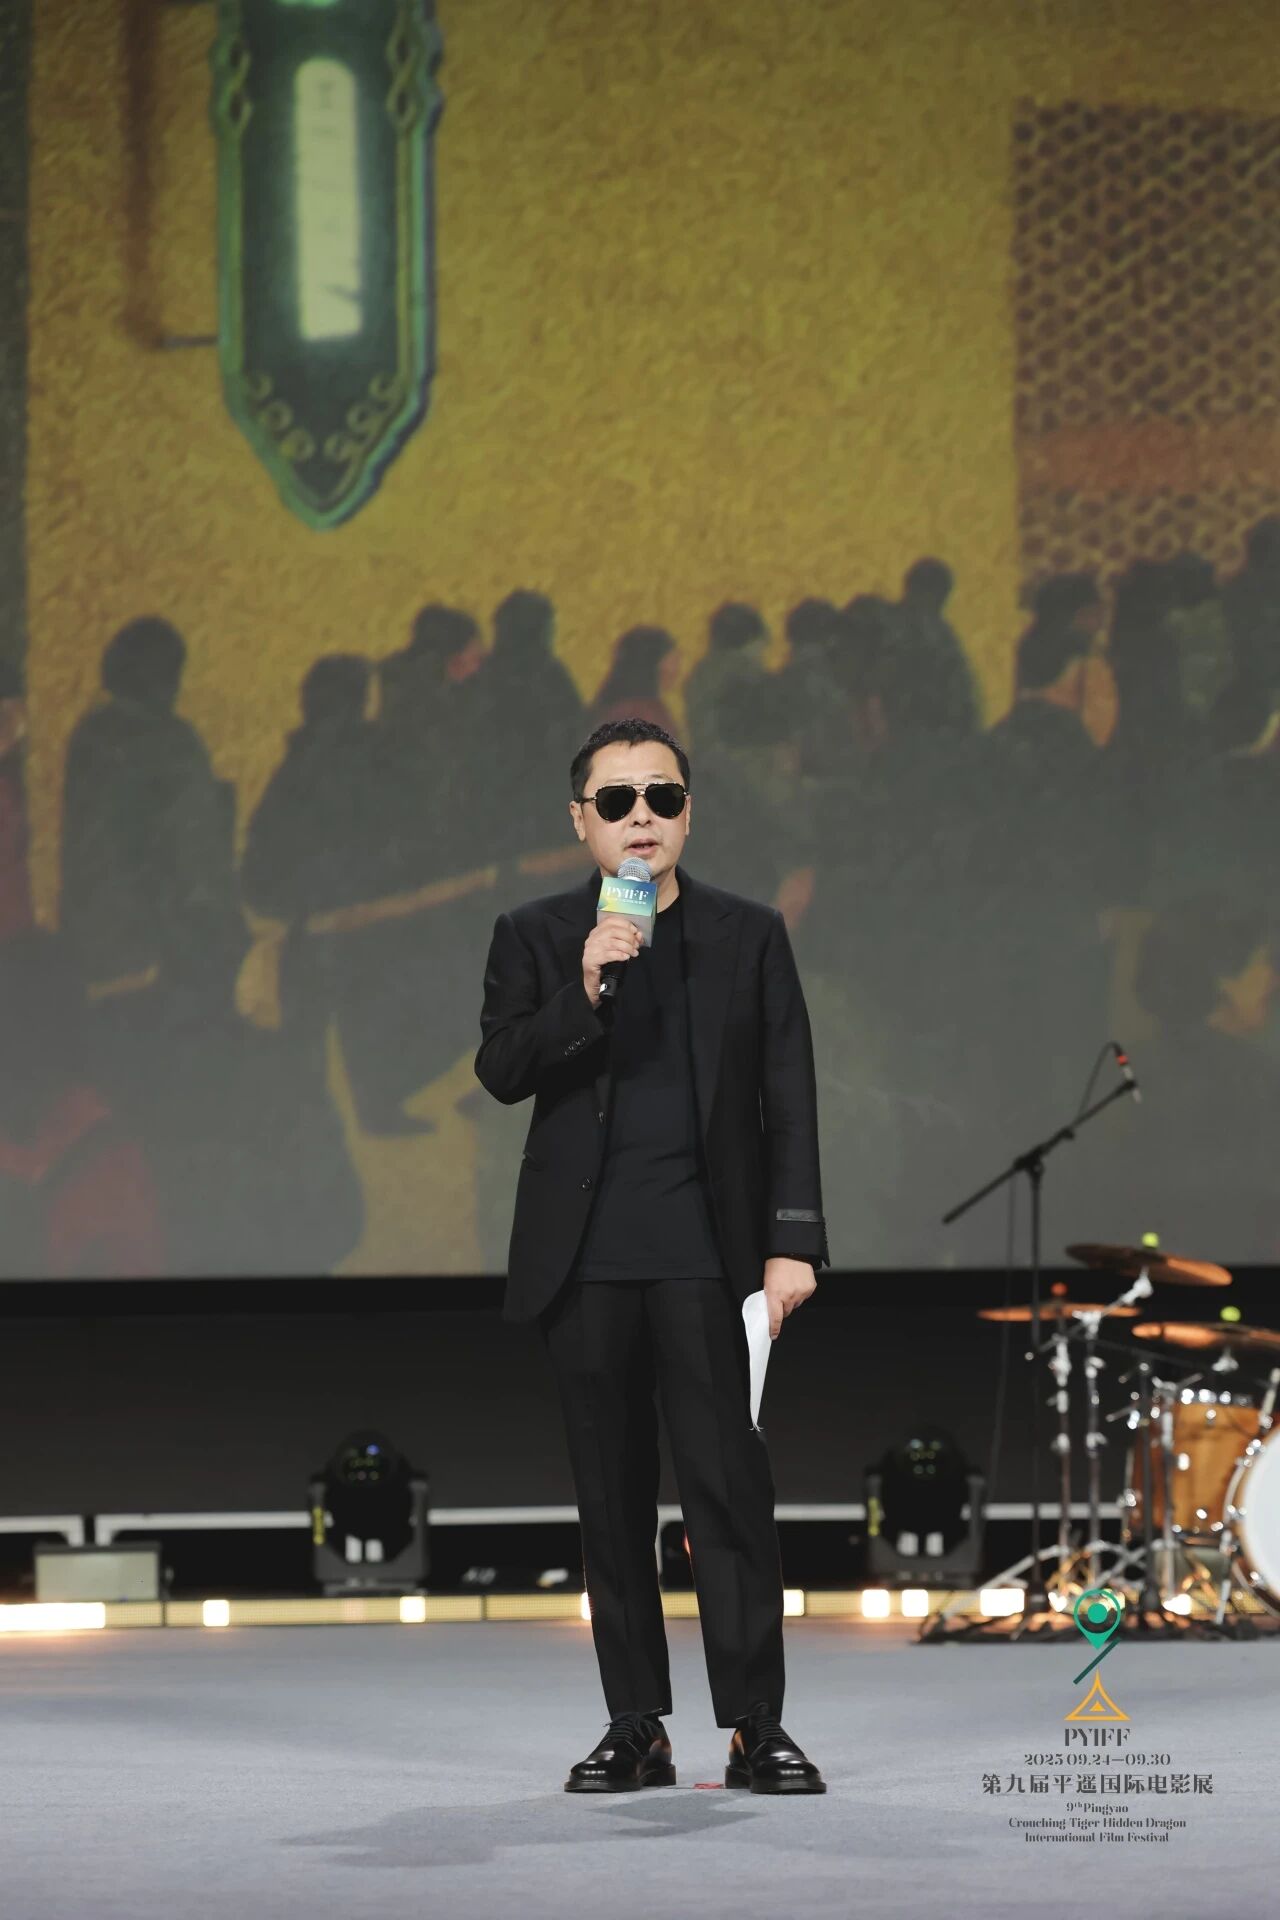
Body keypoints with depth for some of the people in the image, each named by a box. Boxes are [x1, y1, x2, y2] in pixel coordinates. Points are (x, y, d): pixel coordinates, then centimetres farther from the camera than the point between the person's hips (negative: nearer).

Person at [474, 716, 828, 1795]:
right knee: (613, 1495, 5)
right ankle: (635, 1729, 11)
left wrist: (793, 1243, -4)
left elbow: (788, 1097, 5)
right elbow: (502, 1072, -3)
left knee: (729, 1484, -7)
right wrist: (584, 994, -18)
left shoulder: (748, 936, 8)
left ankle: (756, 1726, -4)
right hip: (586, 1256, 1)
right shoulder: (535, 938, 9)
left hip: (707, 1250, -1)